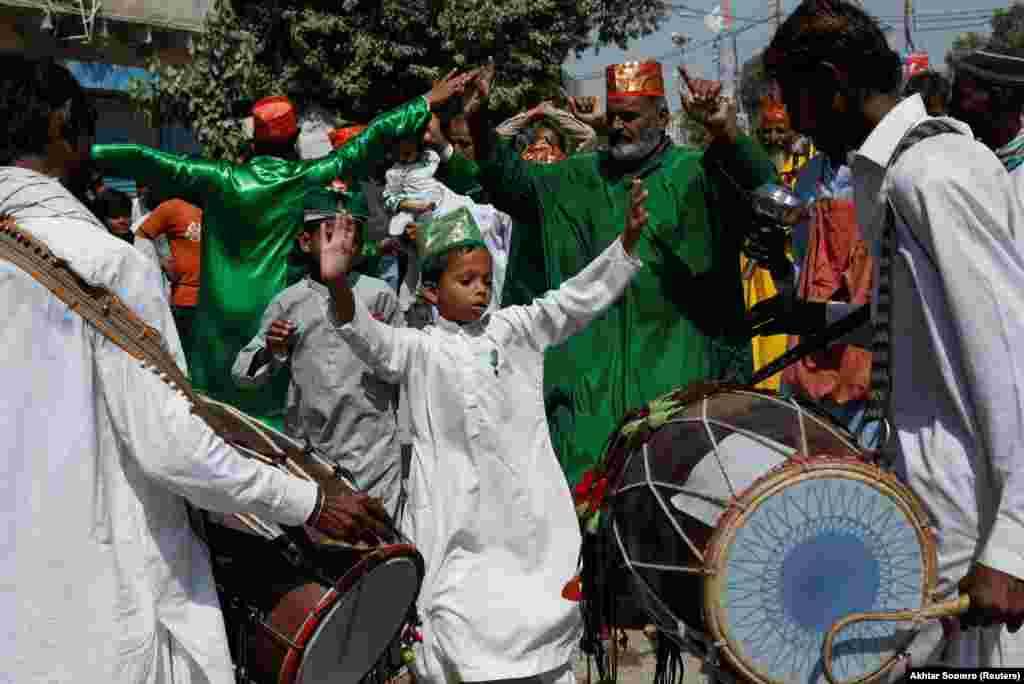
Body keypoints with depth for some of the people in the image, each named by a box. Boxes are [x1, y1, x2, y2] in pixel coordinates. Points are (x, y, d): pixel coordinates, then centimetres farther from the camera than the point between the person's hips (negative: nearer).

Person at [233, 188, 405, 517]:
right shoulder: (286, 303, 2)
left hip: (371, 448, -1)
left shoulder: (379, 295, -1)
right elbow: (243, 373, 5)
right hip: (306, 446, 2)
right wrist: (270, 352, -11)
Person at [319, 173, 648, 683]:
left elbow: (581, 296, 6)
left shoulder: (515, 328, 10)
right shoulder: (420, 349, 2)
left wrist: (628, 238, -6)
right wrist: (338, 282, -33)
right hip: (458, 518, -2)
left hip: (531, 513, 3)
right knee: (454, 621, 0)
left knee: (546, 619, 12)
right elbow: (367, 337, -14)